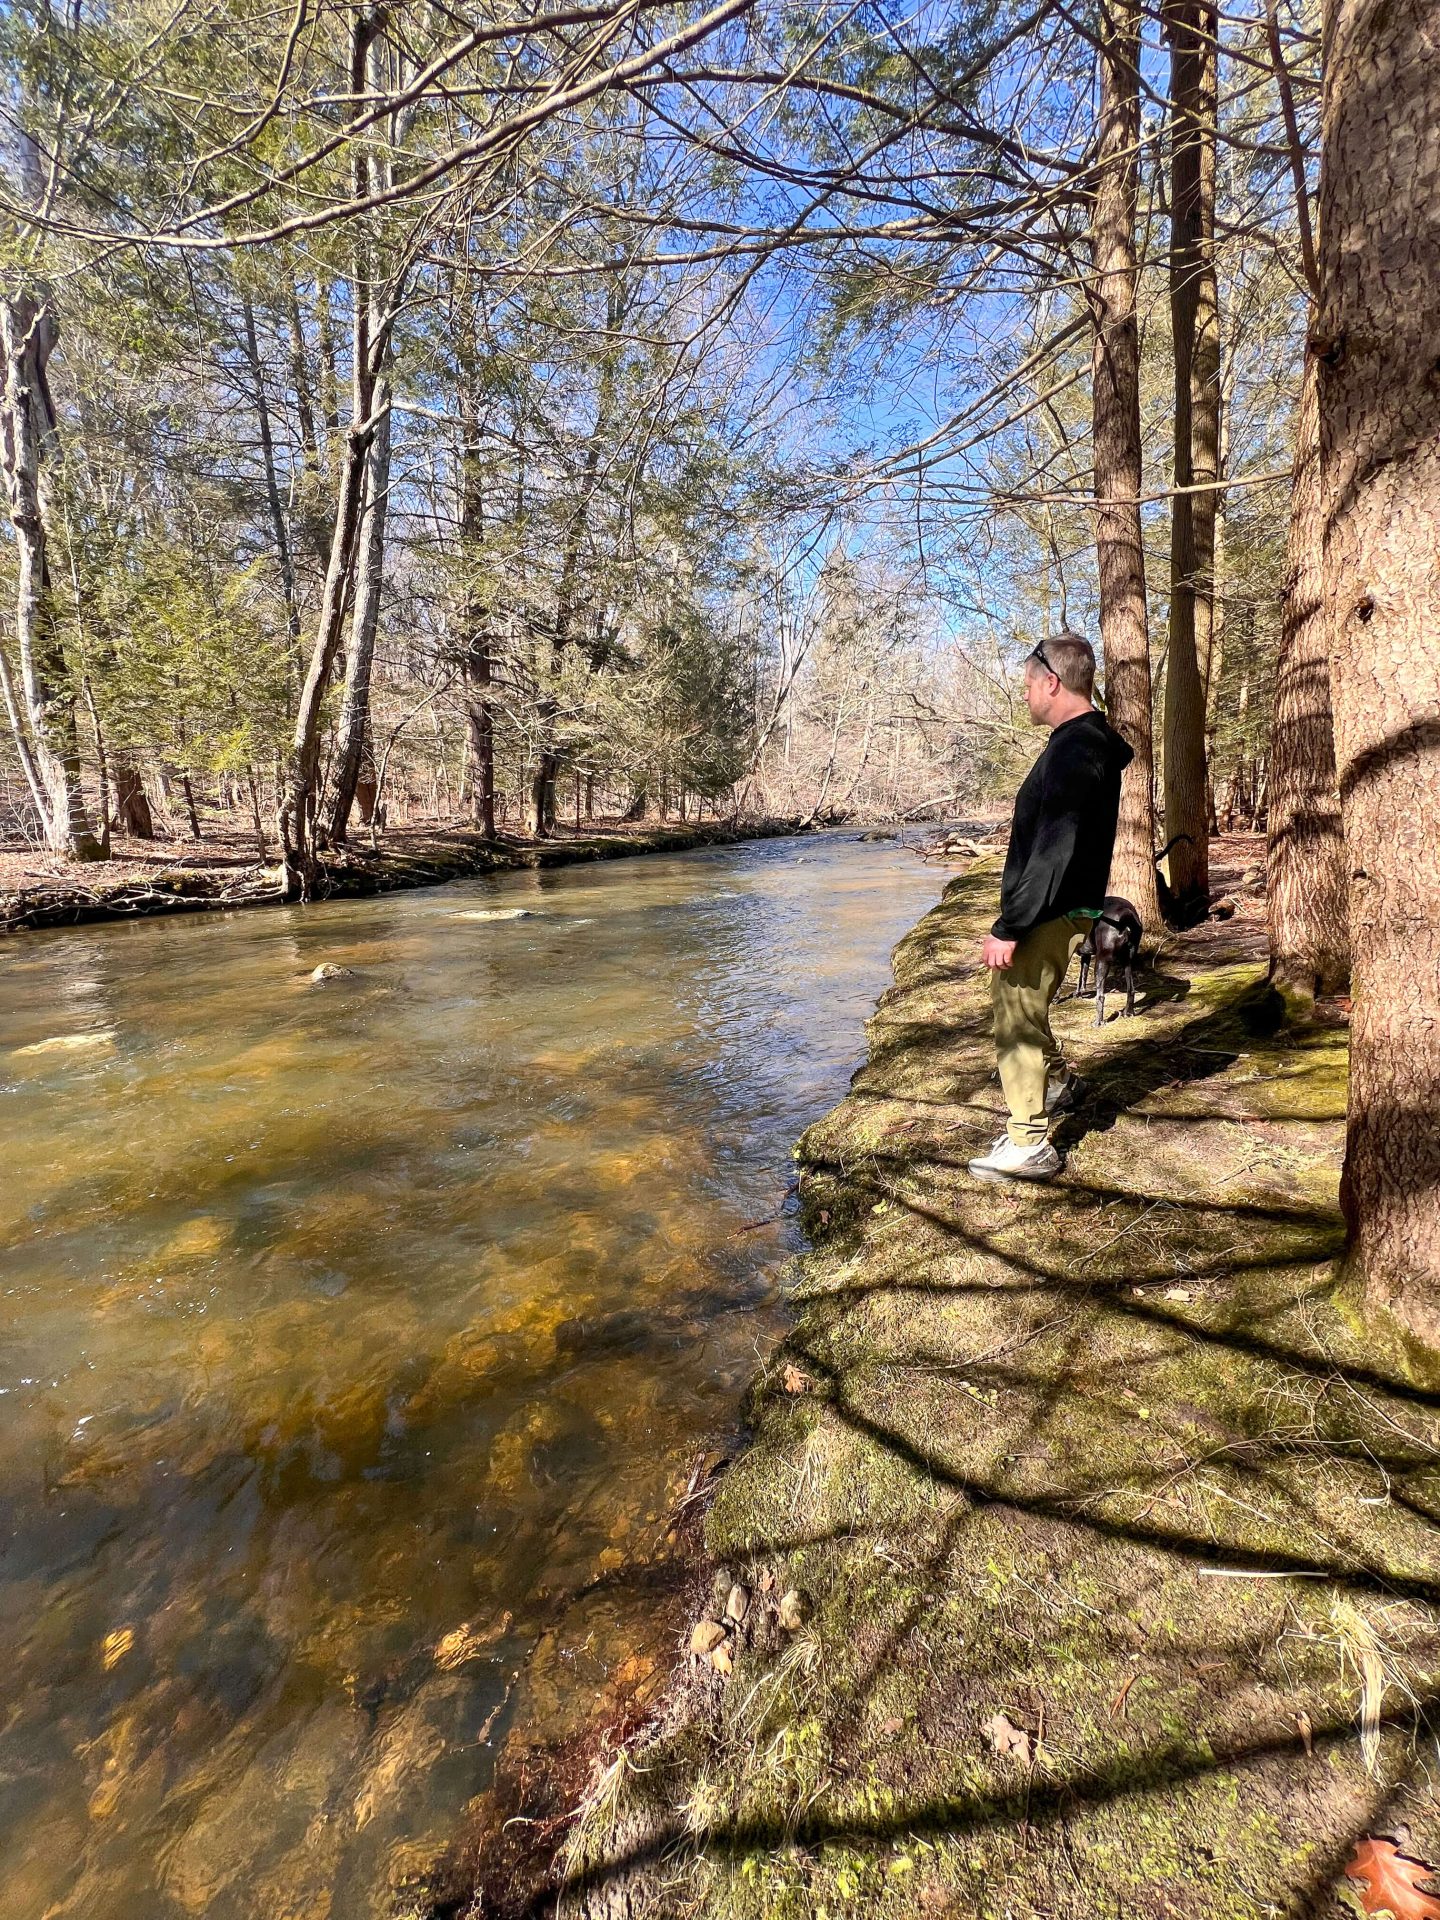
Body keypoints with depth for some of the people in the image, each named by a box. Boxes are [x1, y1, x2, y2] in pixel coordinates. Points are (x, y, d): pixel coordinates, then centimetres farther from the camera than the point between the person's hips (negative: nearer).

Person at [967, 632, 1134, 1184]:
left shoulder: (1075, 750, -21)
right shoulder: (1088, 741, 13)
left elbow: (1053, 852, -27)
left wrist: (1009, 927, -24)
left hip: (1049, 913, -11)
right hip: (1057, 908, 11)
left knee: (1017, 1018, -4)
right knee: (1019, 1002, 25)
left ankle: (1029, 1144, 5)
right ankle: (1057, 1081, 45)